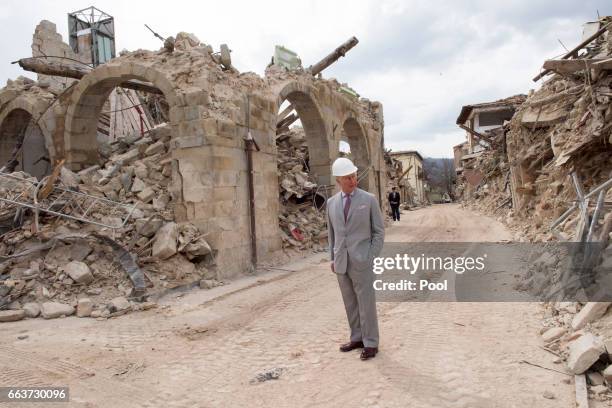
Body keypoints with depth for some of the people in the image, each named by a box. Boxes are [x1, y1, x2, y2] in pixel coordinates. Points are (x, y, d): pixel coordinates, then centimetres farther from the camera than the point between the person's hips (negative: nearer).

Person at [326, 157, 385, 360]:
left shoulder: (369, 199, -5)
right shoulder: (331, 202, 7)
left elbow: (379, 231, -2)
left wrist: (372, 258, -8)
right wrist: (333, 258, 11)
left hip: (361, 262, -4)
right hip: (341, 263, 4)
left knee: (366, 304, 2)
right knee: (350, 303, 14)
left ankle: (371, 343, 16)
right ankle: (357, 338, 28)